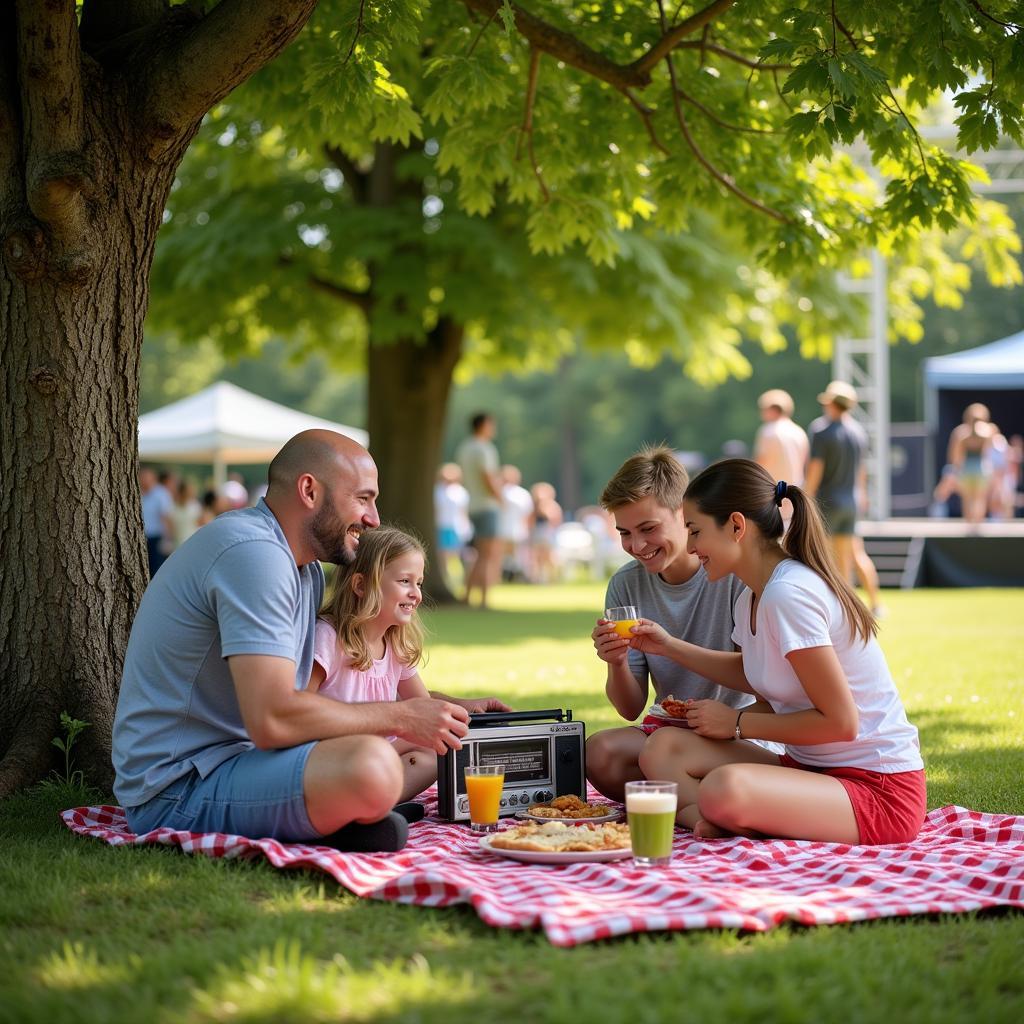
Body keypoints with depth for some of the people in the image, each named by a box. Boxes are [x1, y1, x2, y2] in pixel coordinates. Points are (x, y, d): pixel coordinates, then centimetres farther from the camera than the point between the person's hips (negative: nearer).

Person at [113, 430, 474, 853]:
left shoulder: (307, 571, 16)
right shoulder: (253, 551, -18)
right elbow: (272, 718, -27)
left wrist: (452, 708, 10)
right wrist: (400, 717, -15)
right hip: (179, 791, -11)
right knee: (372, 767, -34)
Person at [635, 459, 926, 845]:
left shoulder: (788, 595, -20)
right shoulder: (754, 596, 9)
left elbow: (840, 722, -20)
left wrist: (737, 722, -9)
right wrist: (670, 647, 23)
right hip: (809, 767, 10)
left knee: (724, 789, -36)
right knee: (664, 748, -6)